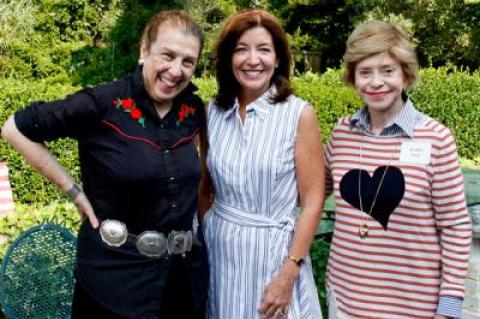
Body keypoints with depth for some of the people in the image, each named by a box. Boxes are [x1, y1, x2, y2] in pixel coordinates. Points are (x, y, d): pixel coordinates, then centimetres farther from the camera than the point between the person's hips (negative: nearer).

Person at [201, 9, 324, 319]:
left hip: (273, 251, -3)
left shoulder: (299, 114, -10)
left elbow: (313, 203, -10)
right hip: (219, 249, 4)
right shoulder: (213, 111, 0)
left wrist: (288, 275, -14)